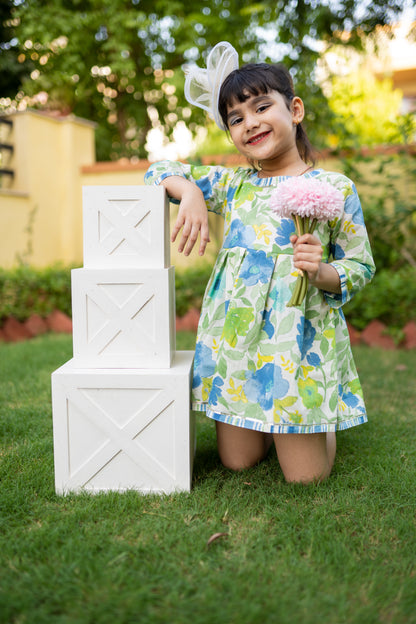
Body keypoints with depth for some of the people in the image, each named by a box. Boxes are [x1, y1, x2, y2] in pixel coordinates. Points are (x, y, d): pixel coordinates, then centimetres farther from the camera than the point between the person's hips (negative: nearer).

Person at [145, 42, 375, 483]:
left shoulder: (334, 188, -1)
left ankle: (324, 419, 32)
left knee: (306, 475, 1)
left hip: (300, 338, -3)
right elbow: (159, 171, 14)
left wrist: (322, 272, -19)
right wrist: (189, 191, -7)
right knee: (237, 461, 8)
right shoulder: (231, 184, 8)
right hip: (235, 335, 4)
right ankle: (264, 426, 39)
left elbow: (360, 267, 2)